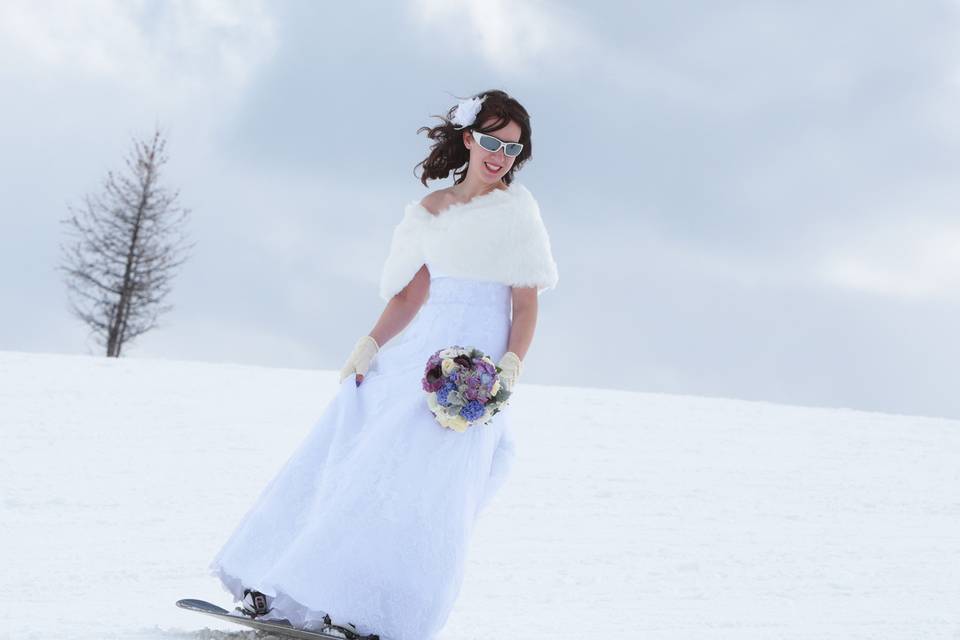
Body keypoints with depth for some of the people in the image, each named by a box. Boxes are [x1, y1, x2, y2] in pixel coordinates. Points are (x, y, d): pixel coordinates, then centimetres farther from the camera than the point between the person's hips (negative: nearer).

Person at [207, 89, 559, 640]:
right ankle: (284, 590, 6)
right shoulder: (431, 211, 14)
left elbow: (526, 304, -4)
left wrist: (510, 369, -16)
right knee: (348, 459, 1)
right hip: (417, 352, 5)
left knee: (425, 478, -17)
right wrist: (370, 347, -2)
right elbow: (412, 295, 9)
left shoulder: (517, 210, 0)